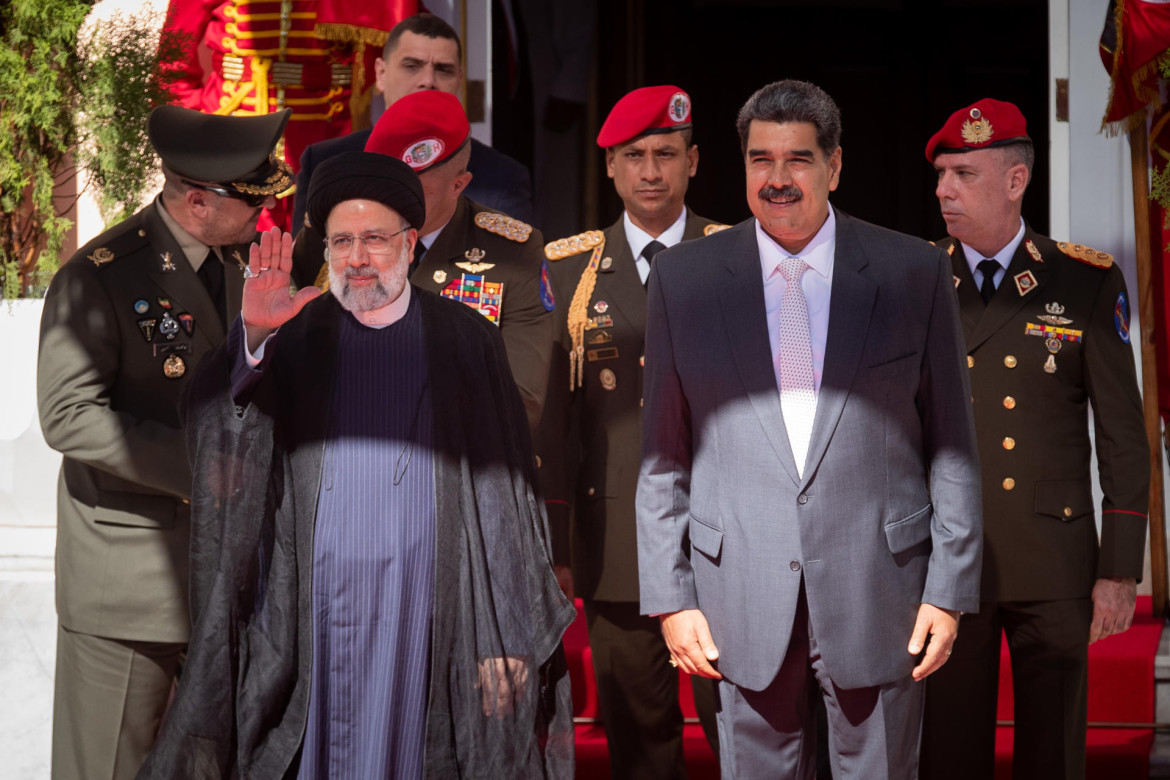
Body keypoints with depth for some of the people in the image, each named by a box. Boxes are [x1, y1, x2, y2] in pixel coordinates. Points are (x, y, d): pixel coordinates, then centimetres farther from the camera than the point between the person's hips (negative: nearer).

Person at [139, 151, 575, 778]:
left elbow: (504, 493, 4)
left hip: (422, 611, 0)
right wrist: (252, 337, -29)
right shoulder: (295, 338, 7)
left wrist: (510, 637, -1)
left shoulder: (466, 343, 6)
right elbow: (215, 431, -11)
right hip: (312, 609, 1)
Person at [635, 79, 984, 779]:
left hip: (878, 590, 0)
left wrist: (950, 589, -1)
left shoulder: (914, 272, 1)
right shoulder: (683, 279, 4)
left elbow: (952, 445, 3)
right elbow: (663, 455, 6)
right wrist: (671, 597, 1)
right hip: (742, 598, 1)